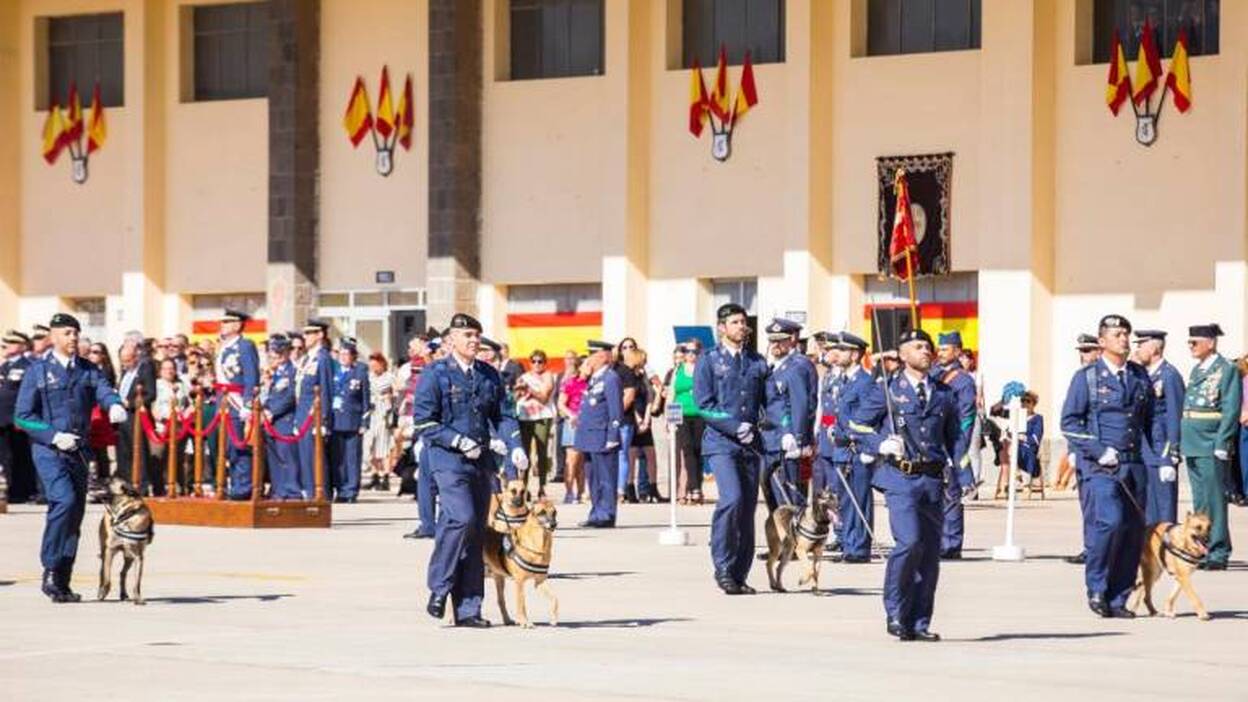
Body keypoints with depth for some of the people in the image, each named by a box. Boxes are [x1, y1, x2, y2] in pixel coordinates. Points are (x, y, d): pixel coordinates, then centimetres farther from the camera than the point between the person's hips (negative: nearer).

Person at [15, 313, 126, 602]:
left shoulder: (88, 370, 11)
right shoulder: (38, 370, -1)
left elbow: (104, 391, -7)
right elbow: (23, 416, -4)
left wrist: (115, 405, -31)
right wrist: (54, 436, -15)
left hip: (78, 451, 5)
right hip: (48, 450, -5)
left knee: (76, 514, 6)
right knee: (64, 500, -24)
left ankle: (62, 584, 14)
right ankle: (50, 570, -14)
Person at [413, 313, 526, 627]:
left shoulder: (489, 376, 13)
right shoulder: (435, 375, -3)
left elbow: (502, 415, 16)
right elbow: (423, 421, -7)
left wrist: (515, 447, -2)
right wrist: (459, 441, -16)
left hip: (480, 460, 6)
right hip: (447, 459, -6)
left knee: (476, 531, 4)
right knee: (462, 518, -24)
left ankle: (467, 609, 7)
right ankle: (439, 588, -8)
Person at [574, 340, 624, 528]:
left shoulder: (611, 379, -11)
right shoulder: (594, 379, 17)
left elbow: (616, 411, -15)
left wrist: (612, 438, -18)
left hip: (602, 439, -10)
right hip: (591, 439, 10)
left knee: (605, 478, -5)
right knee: (594, 479, 14)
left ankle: (606, 515, -4)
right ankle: (596, 514, 19)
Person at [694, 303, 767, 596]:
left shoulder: (757, 363, 14)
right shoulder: (708, 361, 3)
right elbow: (703, 405, -4)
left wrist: (755, 428, -2)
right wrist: (736, 427, -12)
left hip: (750, 444, 4)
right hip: (721, 442, -4)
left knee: (748, 507, 2)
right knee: (732, 498, -22)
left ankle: (739, 575, 8)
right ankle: (723, 566, -11)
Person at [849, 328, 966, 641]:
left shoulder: (944, 393, 15)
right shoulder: (887, 390, 4)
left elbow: (956, 436, 20)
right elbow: (856, 425, 5)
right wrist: (881, 445, -10)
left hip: (933, 480, 4)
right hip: (900, 477, -4)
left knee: (930, 551, 4)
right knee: (910, 541, -20)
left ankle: (918, 623, 12)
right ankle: (895, 612, -5)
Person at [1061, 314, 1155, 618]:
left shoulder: (1141, 376, 14)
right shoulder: (1086, 377, 1)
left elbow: (1152, 420, 20)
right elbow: (1069, 422, -1)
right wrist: (1098, 451, -11)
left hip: (1134, 465, 5)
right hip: (1100, 467, -5)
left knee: (1133, 530, 1)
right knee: (1109, 521, -21)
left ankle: (1117, 600, 9)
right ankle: (1096, 588, -4)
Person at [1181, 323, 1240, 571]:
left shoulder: (1227, 370, -7)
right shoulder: (1197, 370, 17)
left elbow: (1231, 411, -12)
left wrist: (1221, 446, -17)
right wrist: (1180, 443, 15)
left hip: (1211, 448, -8)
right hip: (1193, 446, 8)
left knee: (1214, 501, -7)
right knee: (1200, 503, 10)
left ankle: (1218, 554, -3)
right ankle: (1202, 550, 15)